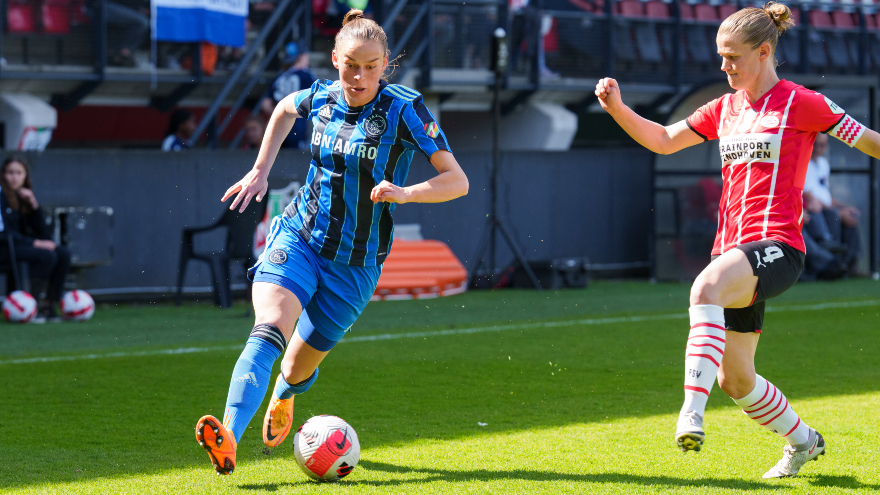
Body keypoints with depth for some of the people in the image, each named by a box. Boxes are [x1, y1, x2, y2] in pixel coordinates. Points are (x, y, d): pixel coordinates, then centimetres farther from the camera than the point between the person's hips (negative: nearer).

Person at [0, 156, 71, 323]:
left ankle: (49, 304, -12)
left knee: (63, 254, -11)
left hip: (21, 242, 8)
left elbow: (40, 229, 7)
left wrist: (33, 204, -8)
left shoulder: (25, 195, 11)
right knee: (47, 256, -28)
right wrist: (35, 243, -21)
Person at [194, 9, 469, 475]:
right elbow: (285, 109, 25)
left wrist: (405, 193, -31)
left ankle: (283, 398, 50)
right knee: (269, 330, -27)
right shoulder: (321, 97, 0)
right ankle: (228, 440, -45)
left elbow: (457, 180, -14)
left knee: (297, 368, 9)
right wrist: (260, 170, 17)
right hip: (297, 237, 2)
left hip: (355, 264, -2)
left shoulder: (405, 109, -13)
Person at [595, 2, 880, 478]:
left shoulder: (800, 103, -2)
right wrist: (617, 108, 5)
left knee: (706, 287, -38)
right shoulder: (725, 109, 17)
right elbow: (663, 140, 19)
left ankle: (691, 412, -48)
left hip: (775, 248, -7)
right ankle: (802, 441, 36)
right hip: (733, 251, 8)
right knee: (733, 379, 11)